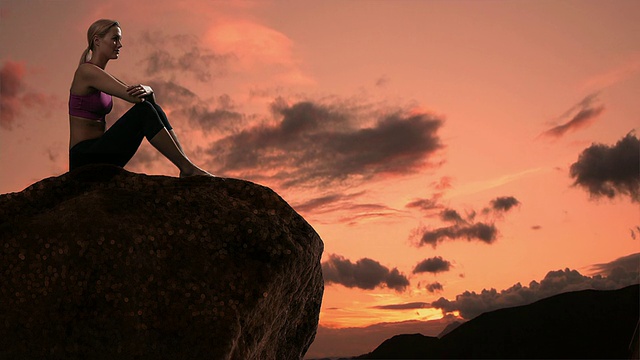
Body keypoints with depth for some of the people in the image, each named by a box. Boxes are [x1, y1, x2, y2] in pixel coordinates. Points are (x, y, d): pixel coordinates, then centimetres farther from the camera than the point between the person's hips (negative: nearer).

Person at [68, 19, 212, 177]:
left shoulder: (102, 75, 17)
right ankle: (188, 169, -19)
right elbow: (132, 96, -20)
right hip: (85, 158, -9)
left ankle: (186, 164, -11)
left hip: (99, 154, 9)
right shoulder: (87, 71, -12)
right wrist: (145, 90, 3)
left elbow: (150, 95, 7)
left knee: (152, 107, -4)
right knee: (144, 110, -22)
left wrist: (145, 90, -16)